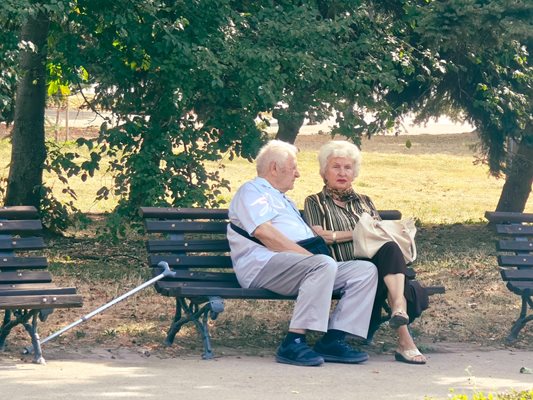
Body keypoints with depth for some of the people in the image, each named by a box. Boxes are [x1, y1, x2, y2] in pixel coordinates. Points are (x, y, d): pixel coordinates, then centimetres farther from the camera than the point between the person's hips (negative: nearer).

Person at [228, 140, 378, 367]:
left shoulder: (284, 201, 37)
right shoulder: (251, 191, 7)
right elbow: (264, 232, -11)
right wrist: (306, 254, -15)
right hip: (263, 264, -9)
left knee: (366, 270, -7)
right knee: (324, 265, -37)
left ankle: (333, 340, -18)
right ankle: (293, 344, -36)